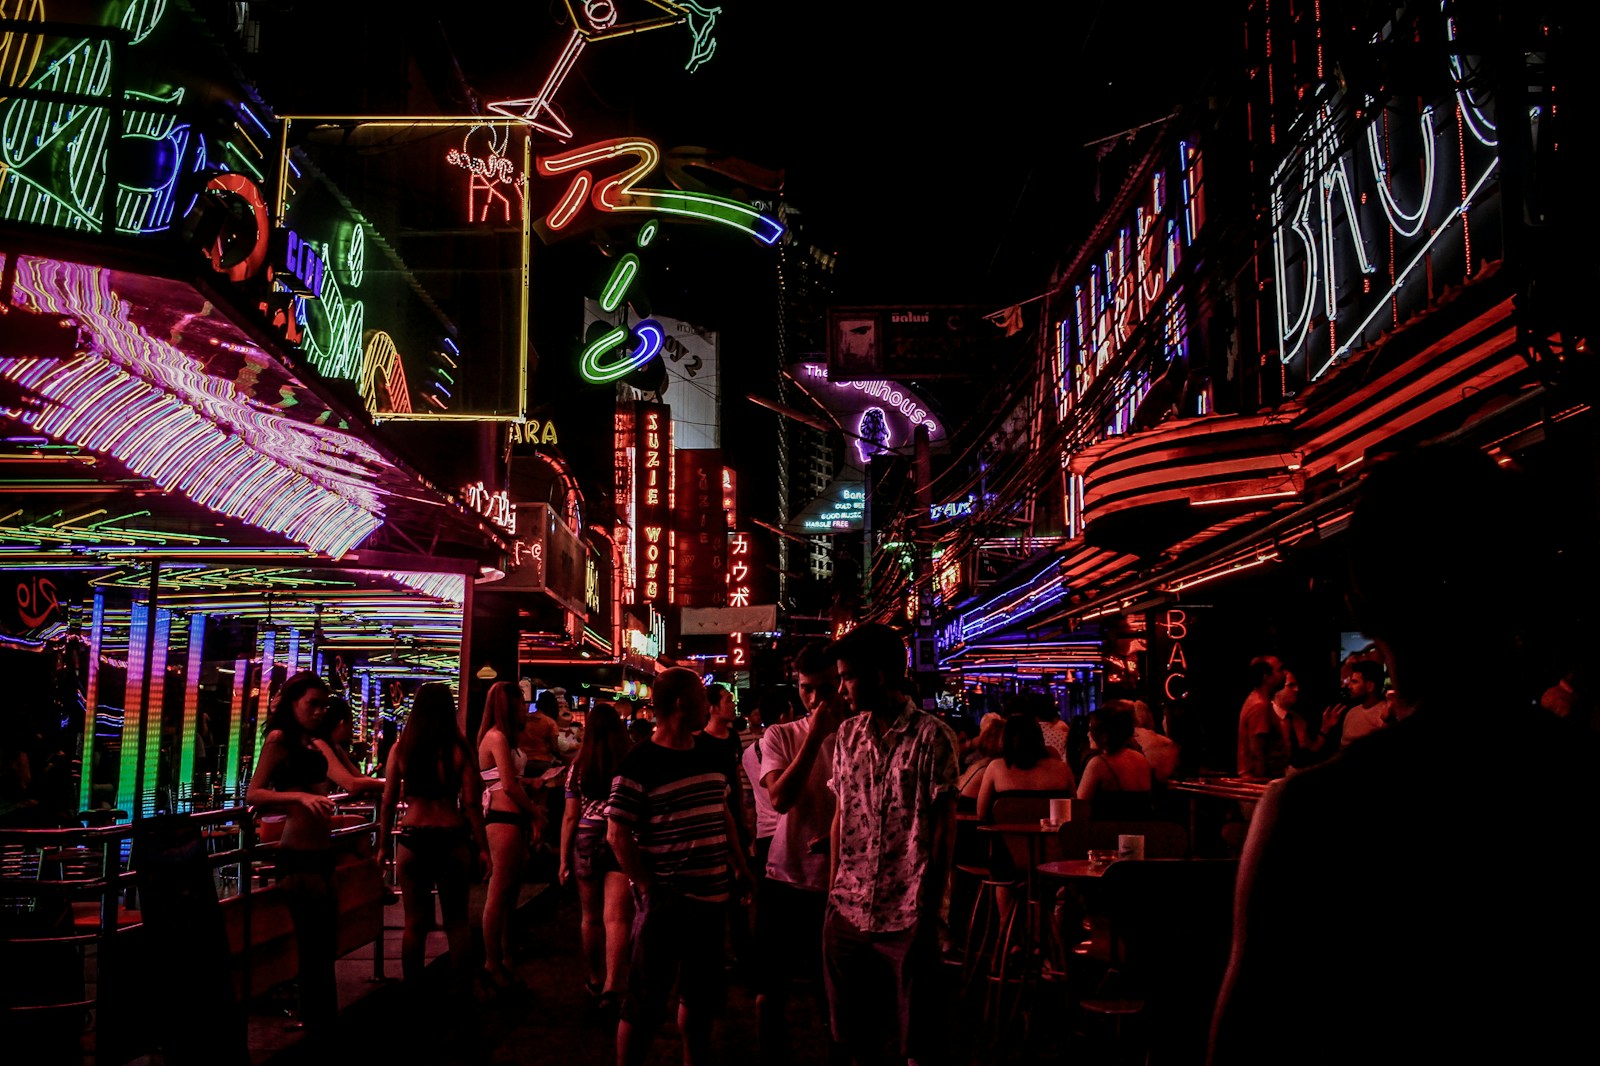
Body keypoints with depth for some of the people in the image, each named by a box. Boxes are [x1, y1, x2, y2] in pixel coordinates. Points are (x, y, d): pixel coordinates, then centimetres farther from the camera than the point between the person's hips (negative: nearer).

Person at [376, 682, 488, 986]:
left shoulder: (400, 749, -2)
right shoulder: (459, 750, -7)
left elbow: (388, 802, 1)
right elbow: (471, 804, -6)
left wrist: (383, 845, 11)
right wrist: (483, 847, 1)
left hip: (413, 839, 1)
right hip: (452, 838, -1)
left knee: (415, 922, 11)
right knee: (456, 919, 12)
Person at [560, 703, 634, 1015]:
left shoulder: (578, 767, 1)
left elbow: (570, 817, 2)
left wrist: (564, 859, 8)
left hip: (587, 840, 2)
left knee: (591, 918, 16)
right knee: (616, 919, -7)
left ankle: (596, 980, 30)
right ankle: (610, 987, -20)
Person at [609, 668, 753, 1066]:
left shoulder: (711, 756, 8)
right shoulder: (638, 765, -13)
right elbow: (617, 835, -12)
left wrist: (742, 869, 14)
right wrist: (648, 888, -17)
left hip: (712, 898, 7)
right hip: (666, 902, -7)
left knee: (701, 996, 19)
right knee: (646, 1003, 3)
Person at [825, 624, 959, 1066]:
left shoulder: (931, 737, -9)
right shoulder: (848, 735, 8)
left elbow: (943, 827, -9)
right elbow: (841, 816, 12)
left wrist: (930, 910, -10)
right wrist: (833, 891, 7)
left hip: (906, 914, -5)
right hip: (848, 910, 5)